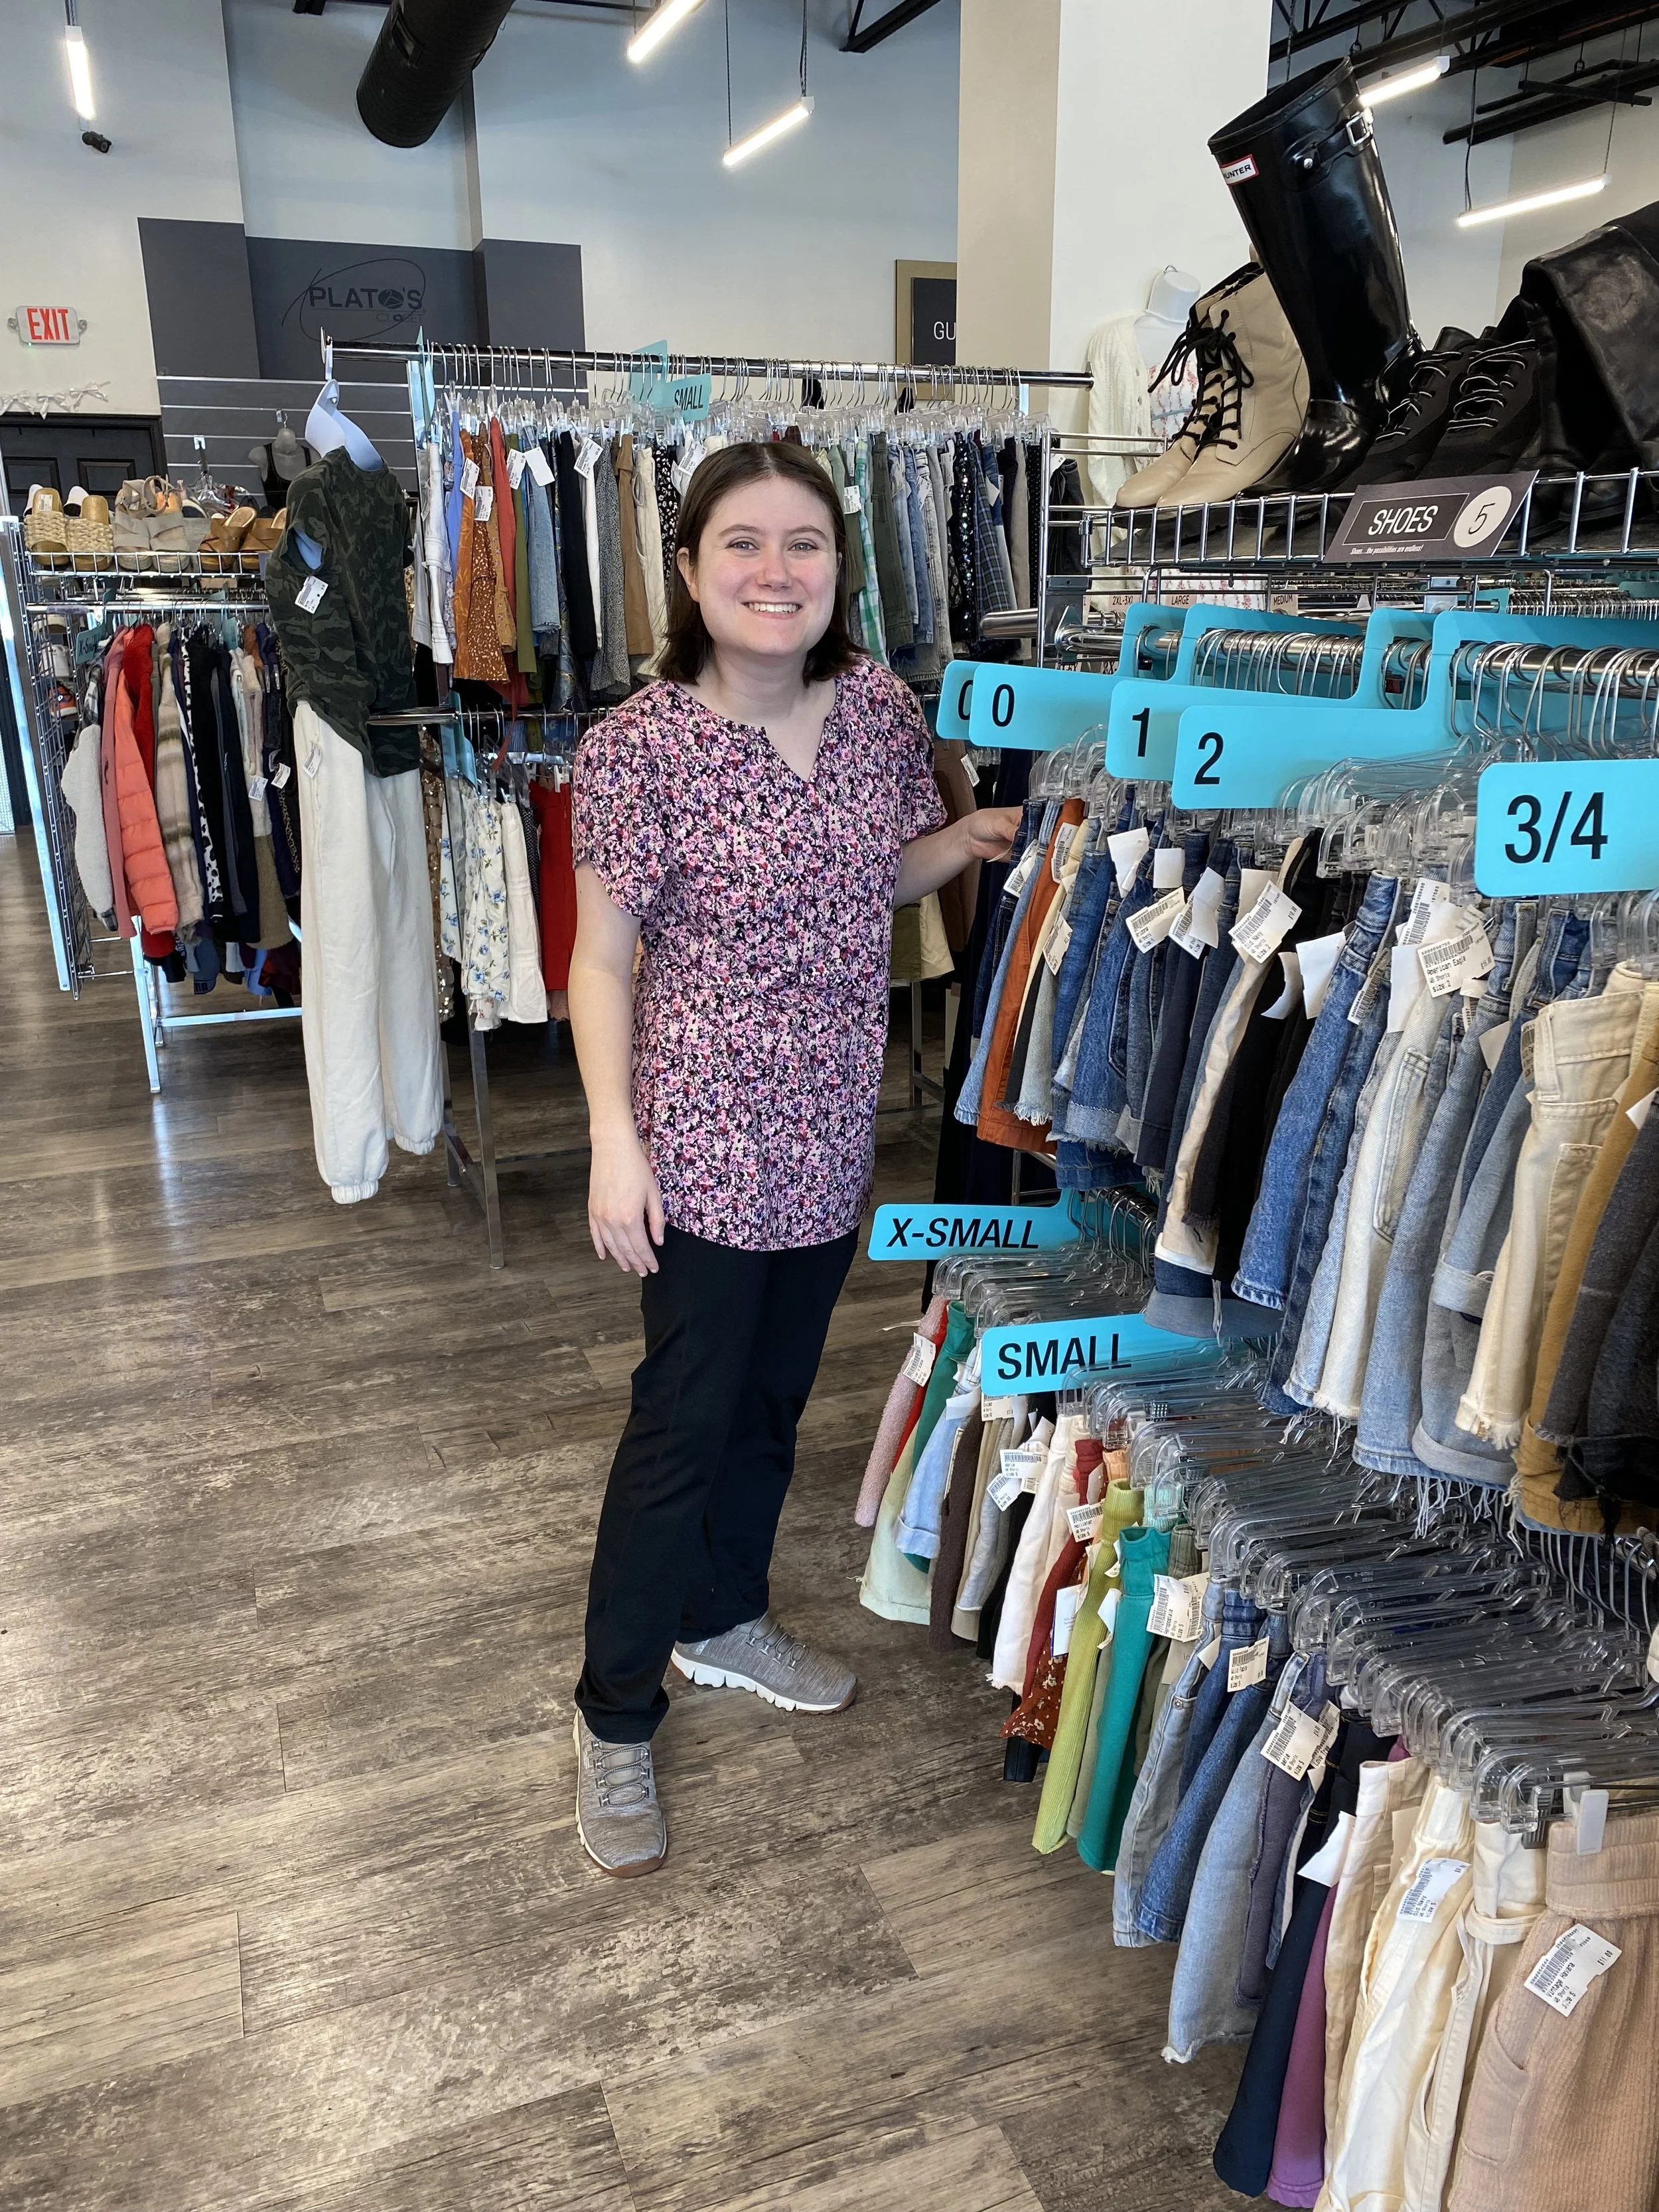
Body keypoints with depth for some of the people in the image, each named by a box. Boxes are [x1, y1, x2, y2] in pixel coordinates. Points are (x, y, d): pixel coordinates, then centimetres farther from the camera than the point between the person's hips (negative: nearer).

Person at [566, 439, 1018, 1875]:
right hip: (703, 1139, -5)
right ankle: (617, 1715, 26)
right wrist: (614, 1139, -17)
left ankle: (723, 1620, 45)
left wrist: (971, 838, -6)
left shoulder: (879, 704, -1)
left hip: (834, 1130, 6)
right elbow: (603, 960, -11)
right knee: (685, 1418, 4)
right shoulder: (638, 751, -16)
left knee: (776, 1393, 20)